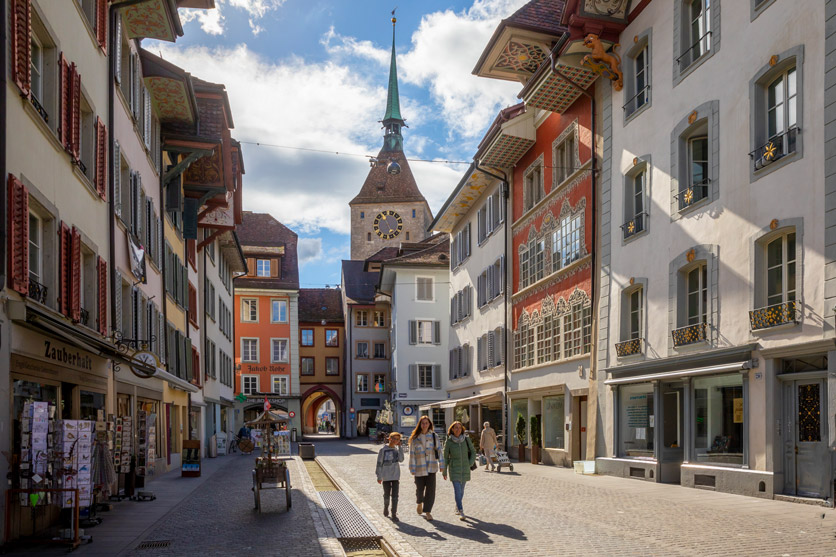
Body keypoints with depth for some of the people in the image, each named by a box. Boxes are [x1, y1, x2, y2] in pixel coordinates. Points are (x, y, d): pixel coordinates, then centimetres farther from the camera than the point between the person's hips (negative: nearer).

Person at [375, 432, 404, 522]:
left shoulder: (397, 449, 4)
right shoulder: (383, 450, -7)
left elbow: (401, 460, -10)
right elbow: (379, 463, -4)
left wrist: (400, 447, -10)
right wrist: (379, 476, -5)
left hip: (396, 476, 2)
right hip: (386, 477, -2)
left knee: (395, 496, -2)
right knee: (386, 495, 10)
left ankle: (394, 515, 3)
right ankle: (386, 508, 37)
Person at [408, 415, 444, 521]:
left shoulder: (434, 436, 1)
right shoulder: (415, 438, -2)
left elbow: (439, 450, 0)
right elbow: (412, 454, -2)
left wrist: (441, 465, -6)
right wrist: (412, 469, -5)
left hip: (431, 467, 1)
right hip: (419, 468, -1)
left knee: (431, 489, -5)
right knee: (420, 488, 8)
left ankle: (427, 512, 4)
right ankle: (420, 502, 41)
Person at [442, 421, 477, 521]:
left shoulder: (466, 439, -3)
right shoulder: (449, 441, -6)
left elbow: (473, 451, 8)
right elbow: (445, 457, 2)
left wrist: (470, 464, -2)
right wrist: (444, 471, 4)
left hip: (465, 469, 3)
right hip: (454, 469, -2)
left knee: (461, 490, 12)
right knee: (457, 490, -12)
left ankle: (457, 508, 32)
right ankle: (461, 512, -10)